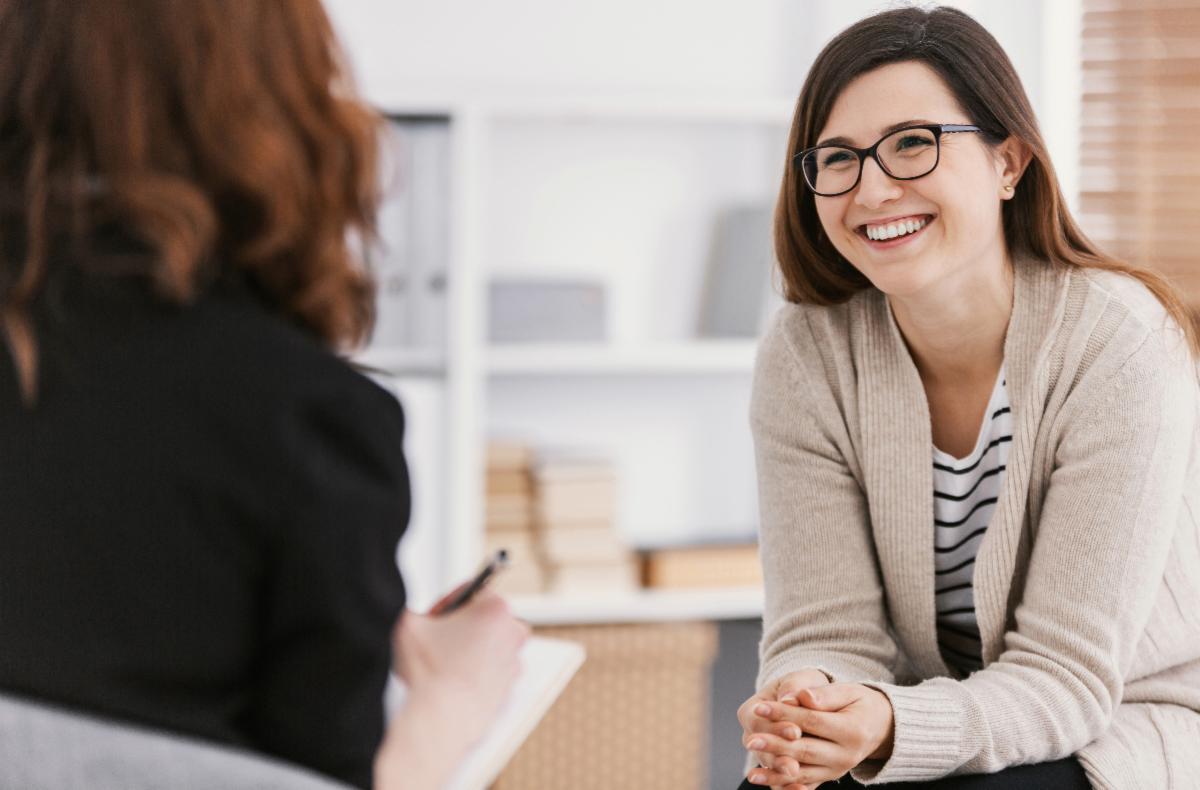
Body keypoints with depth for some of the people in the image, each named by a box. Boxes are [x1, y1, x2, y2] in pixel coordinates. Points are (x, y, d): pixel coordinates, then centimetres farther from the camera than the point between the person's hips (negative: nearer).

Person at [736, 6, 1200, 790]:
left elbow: (1068, 676, -20)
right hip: (944, 722, 3)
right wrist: (807, 704, -33)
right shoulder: (805, 357, -7)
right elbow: (827, 630, -9)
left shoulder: (1117, 343, -19)